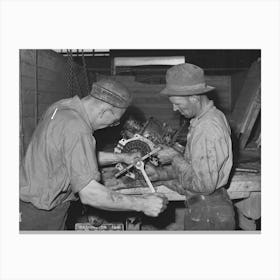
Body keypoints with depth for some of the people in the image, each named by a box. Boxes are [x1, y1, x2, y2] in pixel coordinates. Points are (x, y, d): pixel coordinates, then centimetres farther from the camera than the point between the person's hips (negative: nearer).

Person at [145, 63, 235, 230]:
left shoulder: (208, 128, -25)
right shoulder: (212, 117, 8)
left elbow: (204, 184, -26)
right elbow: (193, 166, 15)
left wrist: (175, 158, -16)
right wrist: (160, 174, 6)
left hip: (208, 215, -9)